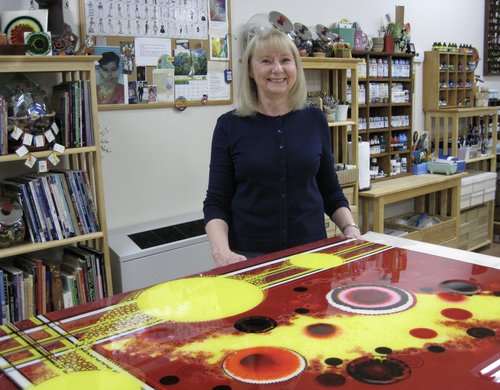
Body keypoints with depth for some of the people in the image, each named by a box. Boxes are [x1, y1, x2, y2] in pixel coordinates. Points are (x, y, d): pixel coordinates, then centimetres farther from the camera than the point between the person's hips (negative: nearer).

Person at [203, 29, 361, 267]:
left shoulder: (315, 120, 2)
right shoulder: (230, 125, -4)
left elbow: (330, 191, 10)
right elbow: (216, 202, -4)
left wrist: (350, 228, -7)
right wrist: (221, 251, -20)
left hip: (311, 250, 2)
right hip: (250, 255, -2)